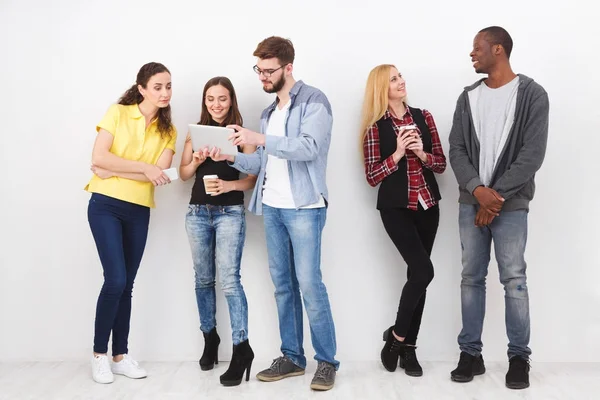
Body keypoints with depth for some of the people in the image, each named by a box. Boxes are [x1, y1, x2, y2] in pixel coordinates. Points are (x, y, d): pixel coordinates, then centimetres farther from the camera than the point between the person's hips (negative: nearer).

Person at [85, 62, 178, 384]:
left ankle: (120, 356, 17)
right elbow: (99, 159, -13)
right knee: (115, 280, -10)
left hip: (139, 211, 4)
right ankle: (99, 354, 7)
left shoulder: (168, 131, 7)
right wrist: (144, 167, -16)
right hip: (105, 206, -4)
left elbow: (160, 175, -6)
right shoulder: (117, 114, -2)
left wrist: (114, 171, -14)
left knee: (126, 285, 7)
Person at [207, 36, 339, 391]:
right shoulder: (269, 112, 19)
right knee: (283, 284, 10)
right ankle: (292, 357, 19)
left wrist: (261, 139, -24)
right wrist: (232, 157, 0)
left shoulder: (313, 100, -5)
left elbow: (309, 148, -20)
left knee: (309, 284, -7)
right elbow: (263, 163, 17)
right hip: (271, 207, 8)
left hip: (304, 207, -7)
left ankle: (327, 361, 5)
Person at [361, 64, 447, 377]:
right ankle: (396, 335, 7)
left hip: (427, 205, 4)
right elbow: (372, 177, -7)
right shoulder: (376, 127, -4)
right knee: (423, 271, -15)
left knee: (416, 274, 6)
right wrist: (398, 153, -18)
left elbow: (441, 164, 6)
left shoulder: (424, 117, 6)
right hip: (396, 208, -4)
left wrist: (422, 153, -13)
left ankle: (408, 347, 17)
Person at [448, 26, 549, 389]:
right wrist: (478, 189, -12)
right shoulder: (468, 97, 11)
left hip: (511, 204, -4)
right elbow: (457, 149, 4)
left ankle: (519, 358, 11)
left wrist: (497, 196, -13)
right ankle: (471, 354, 15)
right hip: (471, 203, 4)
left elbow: (532, 154, -10)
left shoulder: (532, 94, -2)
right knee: (472, 278, 6)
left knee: (514, 280, -2)